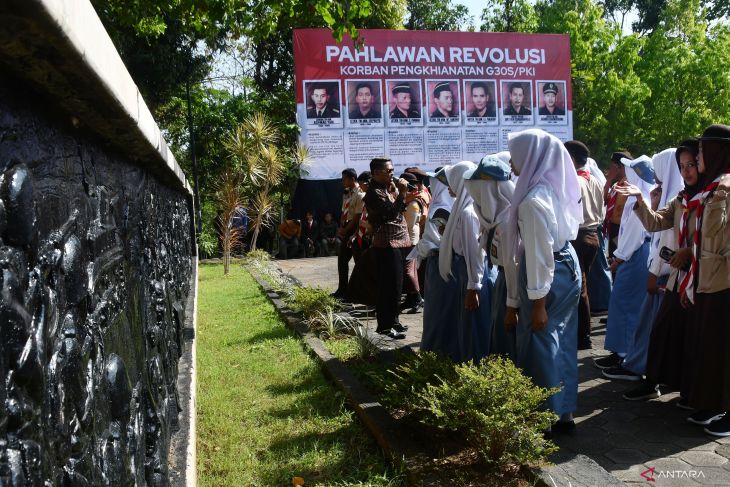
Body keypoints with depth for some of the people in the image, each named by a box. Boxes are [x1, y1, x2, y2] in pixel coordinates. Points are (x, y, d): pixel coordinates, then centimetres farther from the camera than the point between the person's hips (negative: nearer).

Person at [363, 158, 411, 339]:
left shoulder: (387, 188, 16)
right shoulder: (375, 192, -14)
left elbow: (398, 209, 20)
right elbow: (391, 213, -24)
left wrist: (398, 191, 6)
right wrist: (402, 193, -20)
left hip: (394, 243, 10)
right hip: (387, 244, -10)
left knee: (394, 286, 16)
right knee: (390, 286, -8)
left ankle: (392, 321, 27)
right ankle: (385, 326, -1)